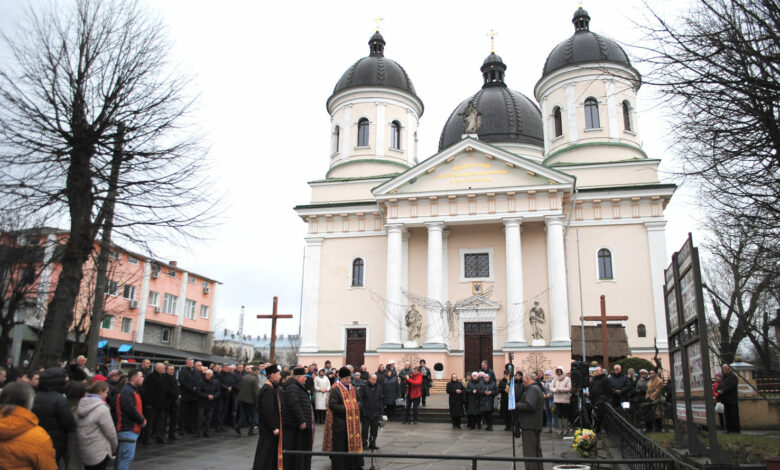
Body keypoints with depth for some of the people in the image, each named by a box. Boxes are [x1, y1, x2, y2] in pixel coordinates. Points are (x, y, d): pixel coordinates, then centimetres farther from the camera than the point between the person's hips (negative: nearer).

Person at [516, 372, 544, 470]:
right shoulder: (538, 388, 20)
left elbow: (529, 405, -26)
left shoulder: (532, 389, -13)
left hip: (529, 426, -11)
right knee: (536, 451, 17)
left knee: (529, 452, -8)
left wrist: (516, 405, -16)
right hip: (536, 425, 11)